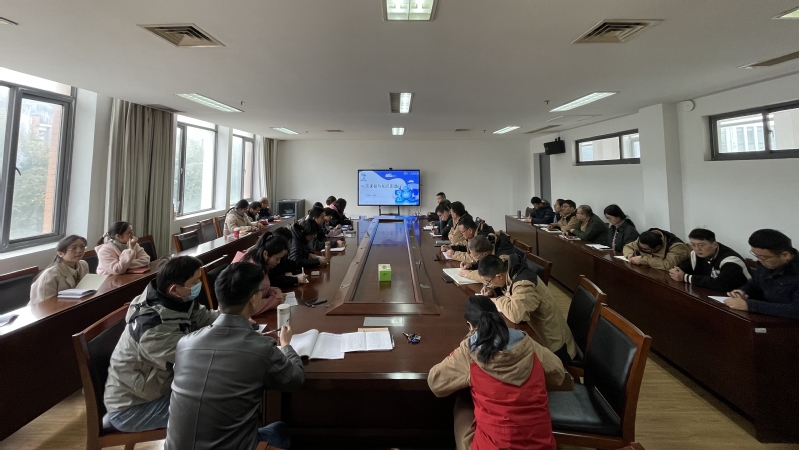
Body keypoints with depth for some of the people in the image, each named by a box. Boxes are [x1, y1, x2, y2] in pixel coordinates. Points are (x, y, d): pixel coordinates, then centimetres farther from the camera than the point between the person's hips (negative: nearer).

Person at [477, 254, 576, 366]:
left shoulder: (523, 284, -33)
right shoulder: (509, 271, -7)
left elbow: (515, 314, -46)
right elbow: (504, 287, 15)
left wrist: (497, 300, -27)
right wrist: (493, 290, -8)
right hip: (535, 331, 8)